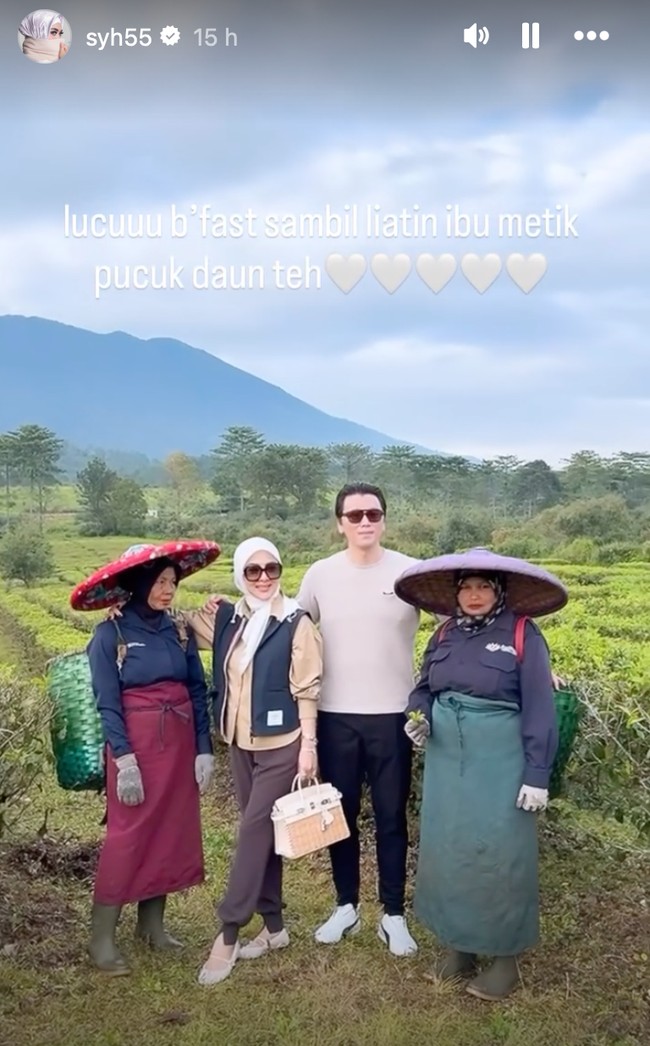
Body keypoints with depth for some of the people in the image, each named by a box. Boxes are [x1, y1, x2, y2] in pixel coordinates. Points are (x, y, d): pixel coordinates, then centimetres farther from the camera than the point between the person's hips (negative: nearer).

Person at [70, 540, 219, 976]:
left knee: (171, 833, 11)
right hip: (136, 744, -5)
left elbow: (198, 691, 6)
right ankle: (102, 937, 11)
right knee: (128, 836, -3)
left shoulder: (179, 631, 5)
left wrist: (204, 749, 0)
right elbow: (108, 704, -11)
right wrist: (125, 760, -17)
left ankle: (152, 922, 27)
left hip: (180, 744, 5)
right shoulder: (110, 635, -8)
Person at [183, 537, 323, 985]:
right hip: (241, 743, 6)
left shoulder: (296, 623, -10)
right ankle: (274, 926, 27)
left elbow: (306, 689, -10)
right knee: (261, 831, 13)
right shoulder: (226, 619, 3)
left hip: (281, 745, -5)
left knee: (255, 830, -4)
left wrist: (308, 745, -12)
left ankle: (228, 934, 6)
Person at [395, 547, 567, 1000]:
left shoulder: (523, 636, -10)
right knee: (448, 850, 13)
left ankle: (507, 957, 21)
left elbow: (539, 711, -10)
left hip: (499, 767, -5)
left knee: (499, 855, 2)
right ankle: (459, 943, 32)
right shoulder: (444, 635, 5)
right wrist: (418, 715, -4)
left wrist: (537, 775, -13)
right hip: (447, 764, 5)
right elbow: (424, 687, 17)